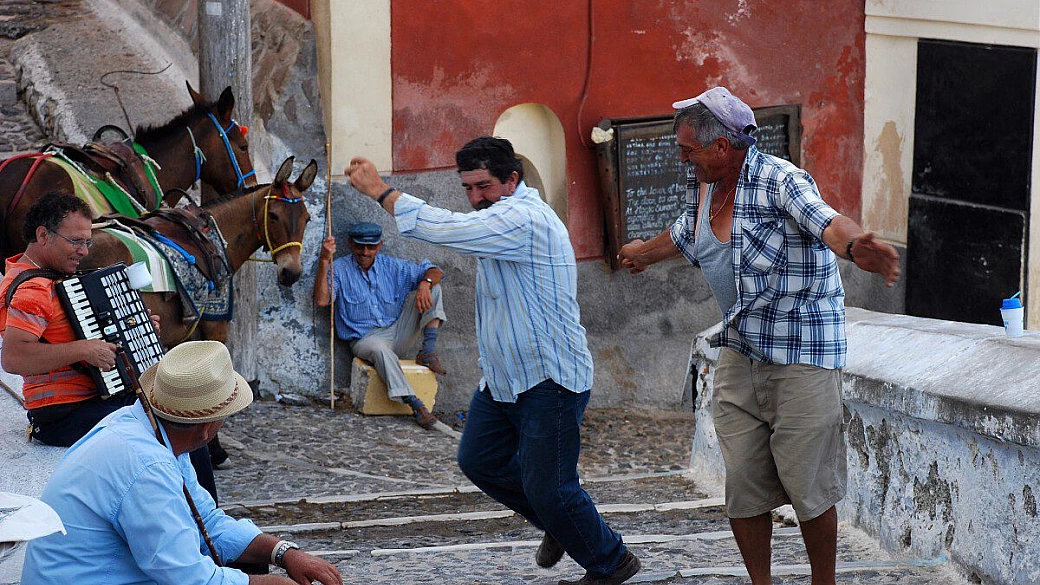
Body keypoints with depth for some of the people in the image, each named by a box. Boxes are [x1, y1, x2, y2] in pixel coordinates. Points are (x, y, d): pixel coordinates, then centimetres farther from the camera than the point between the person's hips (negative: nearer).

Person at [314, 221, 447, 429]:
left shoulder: (393, 266, 9)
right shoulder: (340, 269, 1)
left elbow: (435, 272, 6)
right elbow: (321, 300, -14)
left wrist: (425, 282, -19)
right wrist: (324, 262, -22)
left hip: (398, 332, 4)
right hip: (365, 339, -4)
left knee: (431, 287, -7)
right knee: (380, 349, -42)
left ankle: (428, 351, -18)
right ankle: (415, 405, -50)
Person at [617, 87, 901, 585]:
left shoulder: (780, 182, -17)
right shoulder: (705, 191, 9)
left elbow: (826, 222, -37)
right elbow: (682, 235, 33)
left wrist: (854, 246, -61)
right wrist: (643, 253, 53)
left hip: (801, 358, -7)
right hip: (740, 354, 7)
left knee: (807, 487, -4)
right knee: (743, 486, 3)